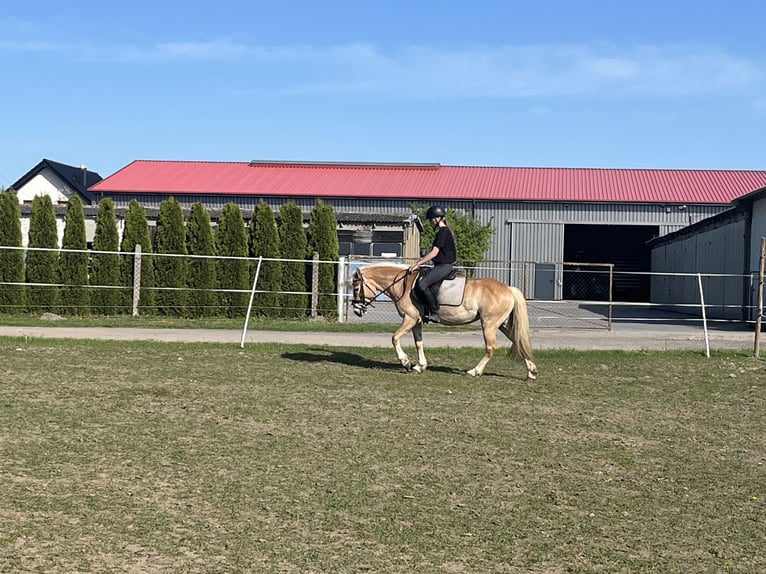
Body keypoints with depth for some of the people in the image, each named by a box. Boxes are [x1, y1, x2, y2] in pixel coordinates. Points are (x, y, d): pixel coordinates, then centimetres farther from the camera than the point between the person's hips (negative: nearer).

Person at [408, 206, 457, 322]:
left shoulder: (443, 232, -14)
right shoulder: (442, 231, 18)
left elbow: (434, 253, -18)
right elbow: (433, 251, 23)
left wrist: (418, 264, -15)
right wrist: (420, 261, 15)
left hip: (444, 266, -11)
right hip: (441, 266, 11)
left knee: (422, 284, -24)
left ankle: (435, 313, -18)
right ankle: (427, 311, 14)